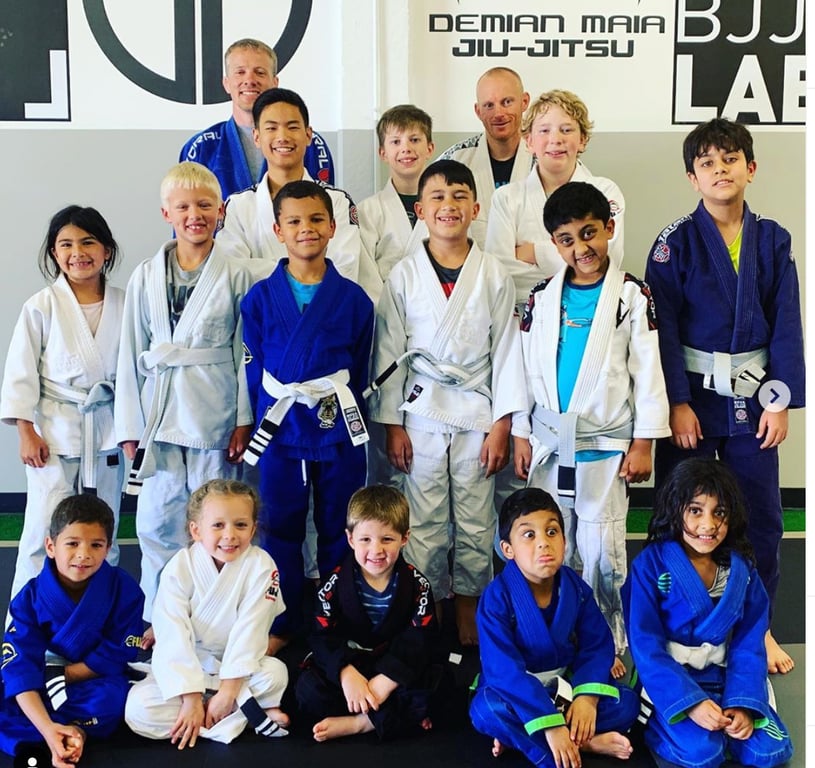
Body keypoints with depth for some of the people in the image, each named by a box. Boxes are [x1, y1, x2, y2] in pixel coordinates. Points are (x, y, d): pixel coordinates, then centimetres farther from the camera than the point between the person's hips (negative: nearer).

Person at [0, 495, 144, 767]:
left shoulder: (124, 590, -16)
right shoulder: (31, 597, -15)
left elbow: (116, 657, -13)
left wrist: (56, 675, -16)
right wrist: (47, 728, -37)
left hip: (93, 682, -2)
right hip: (38, 690, 2)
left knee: (111, 699, -35)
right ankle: (73, 731, -22)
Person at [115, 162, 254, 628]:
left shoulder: (236, 276, -1)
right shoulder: (145, 278, 5)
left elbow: (247, 351, -1)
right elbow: (132, 354, 6)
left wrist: (244, 419, -5)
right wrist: (131, 426, 3)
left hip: (216, 415, -2)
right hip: (160, 414, 2)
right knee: (157, 522, 7)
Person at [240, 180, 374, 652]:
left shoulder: (354, 299, 0)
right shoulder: (260, 298, 1)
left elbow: (360, 371, 5)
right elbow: (255, 367, 5)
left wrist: (346, 412, 0)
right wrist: (266, 417, 1)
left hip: (340, 430, 0)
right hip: (281, 430, 1)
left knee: (339, 529, 9)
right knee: (281, 529, 9)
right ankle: (283, 625, 24)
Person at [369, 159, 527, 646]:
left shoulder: (493, 276, 1)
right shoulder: (404, 276, 1)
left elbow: (506, 350, 1)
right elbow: (390, 351, 2)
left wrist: (502, 425, -3)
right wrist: (392, 424, -1)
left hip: (478, 412, 0)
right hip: (421, 414, 0)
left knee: (476, 523, 7)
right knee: (424, 524, 5)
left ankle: (469, 611, 22)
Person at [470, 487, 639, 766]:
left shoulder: (576, 588, -9)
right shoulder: (497, 598, -23)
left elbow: (598, 646, -6)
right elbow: (505, 670, -30)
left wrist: (587, 696, -25)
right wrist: (550, 725, -36)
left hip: (564, 686, 4)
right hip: (516, 691, -4)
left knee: (626, 702, -16)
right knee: (487, 708, -35)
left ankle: (519, 738, -20)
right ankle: (585, 743, -27)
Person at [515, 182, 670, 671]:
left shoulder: (632, 296, -4)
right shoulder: (543, 297, 5)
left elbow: (647, 372, -4)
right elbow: (529, 368, 9)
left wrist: (643, 443, -6)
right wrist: (521, 434, 6)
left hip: (606, 445, -3)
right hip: (550, 442, 4)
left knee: (601, 550, -1)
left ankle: (610, 645, 15)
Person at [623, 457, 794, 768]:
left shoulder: (741, 569, -1)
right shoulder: (651, 565, -14)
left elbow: (749, 645, -2)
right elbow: (646, 646, -15)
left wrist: (742, 704, -17)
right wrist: (690, 701, -25)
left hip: (723, 678, 4)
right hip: (669, 678, -4)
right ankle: (653, 721, 0)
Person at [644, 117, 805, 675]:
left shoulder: (772, 241, 3)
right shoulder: (677, 242, -5)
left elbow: (787, 324, 2)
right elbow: (663, 324, -8)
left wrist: (781, 401, -4)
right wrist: (678, 401, -12)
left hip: (751, 396, 2)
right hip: (693, 394, -2)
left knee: (761, 515, 9)